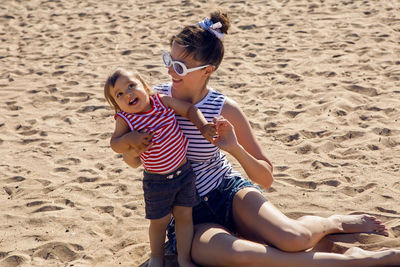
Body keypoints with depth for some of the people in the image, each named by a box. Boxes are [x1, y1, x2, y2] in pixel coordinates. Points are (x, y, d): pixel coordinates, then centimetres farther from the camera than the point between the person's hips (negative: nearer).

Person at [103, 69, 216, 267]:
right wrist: (129, 138, -32)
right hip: (157, 181, -2)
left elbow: (189, 109, 1)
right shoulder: (125, 120, -12)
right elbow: (115, 145, -14)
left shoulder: (163, 101, -7)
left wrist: (203, 126, -13)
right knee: (159, 221, 13)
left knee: (184, 216, 9)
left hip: (184, 172, 2)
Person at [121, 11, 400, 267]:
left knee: (293, 238, -31)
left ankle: (333, 223, 10)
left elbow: (266, 178, -6)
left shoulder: (225, 110, -10)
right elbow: (132, 161, 6)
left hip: (229, 192, 0)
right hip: (188, 218, 0)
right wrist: (134, 148, -17)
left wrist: (235, 148, -24)